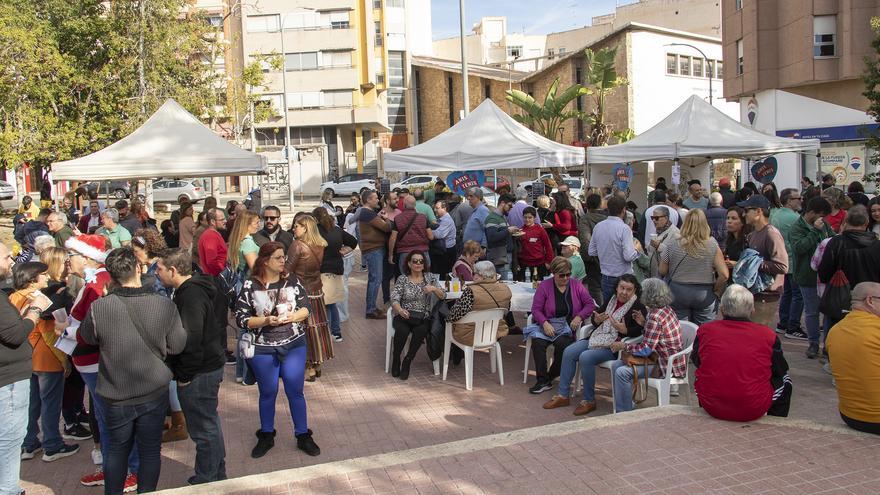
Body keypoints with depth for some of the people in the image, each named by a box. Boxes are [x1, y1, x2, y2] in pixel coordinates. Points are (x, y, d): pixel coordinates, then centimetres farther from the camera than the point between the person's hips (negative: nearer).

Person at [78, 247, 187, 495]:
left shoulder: (98, 308, -19)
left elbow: (88, 337, 1)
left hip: (116, 395, 1)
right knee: (150, 451, 15)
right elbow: (177, 346, -8)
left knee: (116, 451, 20)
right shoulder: (165, 305, -19)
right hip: (154, 393, 0)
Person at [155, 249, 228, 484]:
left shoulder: (191, 295, -22)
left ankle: (206, 480, 15)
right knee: (209, 424, 20)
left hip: (199, 373, -11)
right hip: (211, 364, 11)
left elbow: (191, 339, -26)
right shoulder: (197, 288, 11)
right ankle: (218, 475, 33)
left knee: (204, 429, 2)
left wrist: (184, 375, -17)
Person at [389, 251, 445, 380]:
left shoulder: (430, 277, 8)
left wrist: (434, 289, -22)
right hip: (403, 316, 0)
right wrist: (400, 310, -27)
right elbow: (394, 299, -5)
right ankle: (396, 359, -9)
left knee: (420, 331, -33)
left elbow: (442, 297, 0)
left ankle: (407, 361, -16)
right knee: (402, 330, -33)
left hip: (423, 318, 1)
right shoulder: (402, 279, 5)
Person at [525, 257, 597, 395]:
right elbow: (536, 309, 0)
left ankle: (552, 375, -8)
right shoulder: (545, 286, 3)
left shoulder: (576, 286, 7)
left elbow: (590, 304, 6)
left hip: (570, 326, 0)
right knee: (537, 342, -28)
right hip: (549, 325, 1)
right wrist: (545, 323, -17)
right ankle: (542, 381, -20)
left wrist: (579, 317, -12)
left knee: (561, 343, -31)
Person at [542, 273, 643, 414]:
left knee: (586, 357, -28)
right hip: (597, 338, 8)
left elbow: (640, 330, -17)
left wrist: (624, 330, -31)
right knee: (568, 352, -9)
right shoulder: (611, 301, 14)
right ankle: (563, 395, -3)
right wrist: (597, 319, -4)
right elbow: (593, 318, 18)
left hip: (614, 347, -8)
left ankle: (589, 401, -13)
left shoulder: (638, 307, -6)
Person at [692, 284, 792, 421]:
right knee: (784, 380, 26)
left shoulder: (704, 330, -5)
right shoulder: (768, 335, -9)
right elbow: (781, 372, 6)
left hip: (711, 407, 2)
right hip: (752, 410, -1)